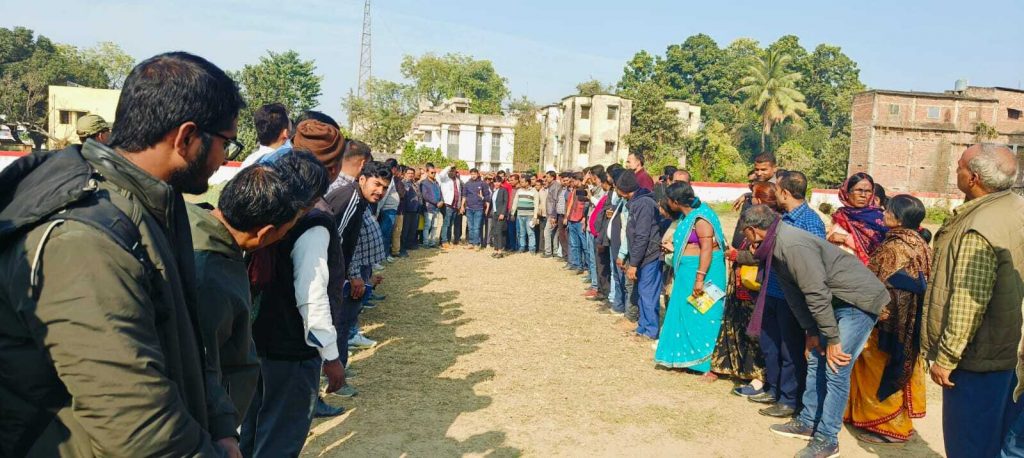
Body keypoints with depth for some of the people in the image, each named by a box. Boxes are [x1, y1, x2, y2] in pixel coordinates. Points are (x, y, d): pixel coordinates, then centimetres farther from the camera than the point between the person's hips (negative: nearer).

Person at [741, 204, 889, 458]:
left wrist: (832, 340, -20)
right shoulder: (776, 247, 3)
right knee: (816, 360, 13)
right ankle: (807, 422, 24)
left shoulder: (792, 246, -27)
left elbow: (817, 294, -27)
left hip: (860, 300, -10)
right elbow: (794, 293, 7)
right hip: (837, 301, 10)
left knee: (835, 370, -9)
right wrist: (811, 331, 6)